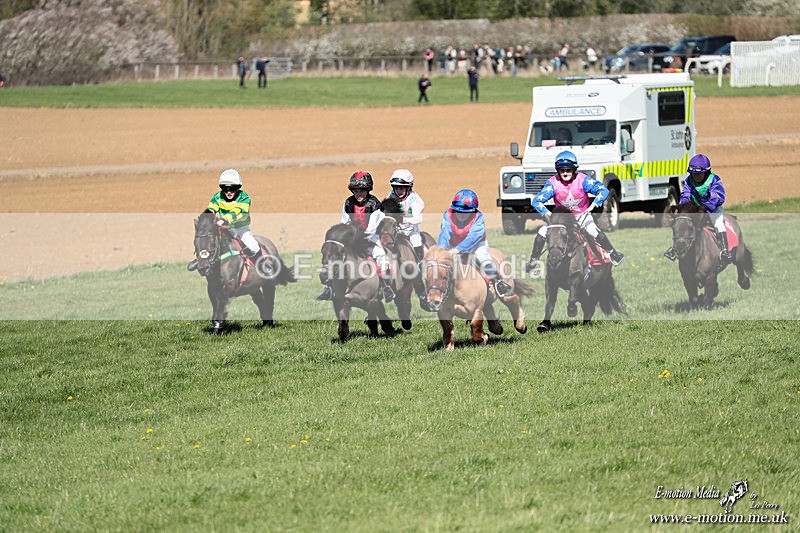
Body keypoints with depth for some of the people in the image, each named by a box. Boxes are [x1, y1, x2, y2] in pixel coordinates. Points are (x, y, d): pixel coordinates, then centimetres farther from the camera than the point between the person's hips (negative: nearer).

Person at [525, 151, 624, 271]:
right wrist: (546, 214, -37)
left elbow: (603, 190, -25)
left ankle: (613, 254, -3)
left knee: (593, 230, -23)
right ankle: (533, 261, 6)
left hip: (582, 214, -1)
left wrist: (593, 205, -38)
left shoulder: (582, 180, -21)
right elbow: (536, 200, -21)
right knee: (542, 232, -13)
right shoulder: (553, 183, -18)